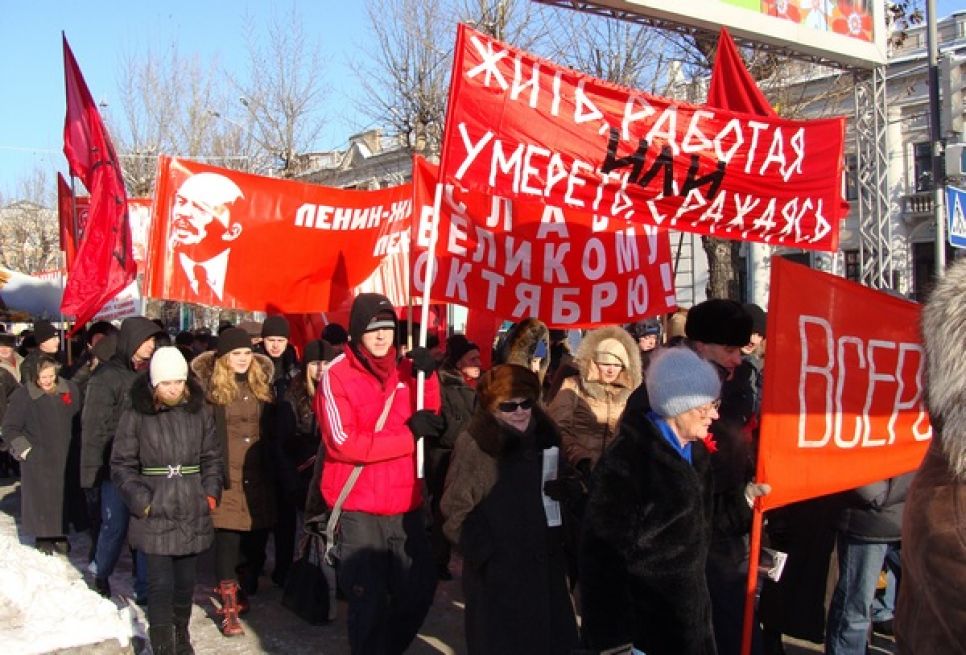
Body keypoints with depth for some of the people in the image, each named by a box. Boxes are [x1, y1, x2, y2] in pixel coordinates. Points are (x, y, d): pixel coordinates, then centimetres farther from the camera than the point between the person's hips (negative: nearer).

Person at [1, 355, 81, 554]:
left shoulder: (70, 390, 0)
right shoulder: (23, 395, -8)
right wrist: (22, 449, -6)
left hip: (65, 457, 3)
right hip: (37, 461, -2)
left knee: (65, 498, 6)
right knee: (41, 499, 2)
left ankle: (61, 535, 20)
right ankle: (43, 537, 16)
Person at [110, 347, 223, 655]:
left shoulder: (200, 412, 3)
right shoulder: (135, 416, -4)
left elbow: (212, 457, 11)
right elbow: (121, 465, 0)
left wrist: (211, 492, 1)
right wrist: (140, 500, -8)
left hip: (193, 513, 3)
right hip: (155, 515, -3)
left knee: (186, 580, 14)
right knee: (161, 584, -4)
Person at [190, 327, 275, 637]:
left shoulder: (261, 383, 11)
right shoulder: (210, 387, -3)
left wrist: (272, 469, 15)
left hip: (258, 476, 4)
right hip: (226, 475, -4)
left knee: (256, 538, 9)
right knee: (227, 538, -4)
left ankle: (245, 593, 29)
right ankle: (229, 608, 2)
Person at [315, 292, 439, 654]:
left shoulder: (403, 368, 7)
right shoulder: (336, 376, -11)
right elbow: (342, 443, -19)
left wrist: (426, 375, -13)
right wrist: (408, 436, -17)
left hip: (404, 504, 6)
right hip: (358, 509, -6)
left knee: (420, 589, 17)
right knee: (370, 603, -1)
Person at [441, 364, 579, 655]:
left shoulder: (546, 437, 8)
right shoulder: (474, 444, -12)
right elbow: (456, 511, -12)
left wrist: (565, 541, 12)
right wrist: (485, 553, -15)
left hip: (547, 563, 6)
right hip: (497, 572, -6)